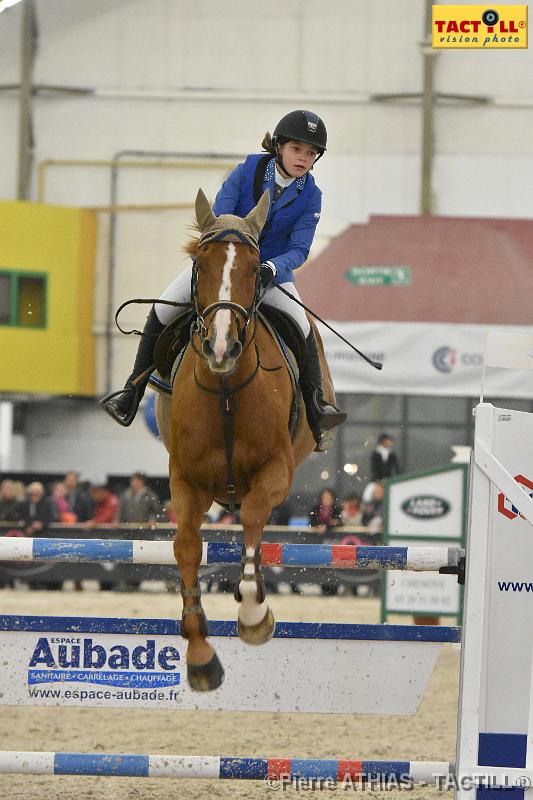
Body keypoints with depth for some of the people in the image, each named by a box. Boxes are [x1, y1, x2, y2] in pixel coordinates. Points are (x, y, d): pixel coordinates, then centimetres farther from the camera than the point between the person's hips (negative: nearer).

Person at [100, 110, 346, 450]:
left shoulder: (310, 196, -8)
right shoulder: (248, 170, -11)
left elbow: (299, 249, -14)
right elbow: (217, 219, -15)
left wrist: (272, 269, -36)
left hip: (272, 270, 0)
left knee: (302, 328, -23)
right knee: (163, 311, -14)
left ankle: (317, 409, -14)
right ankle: (132, 393, -5)